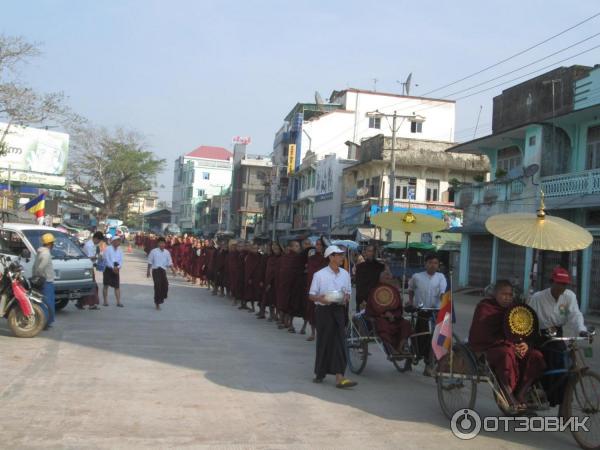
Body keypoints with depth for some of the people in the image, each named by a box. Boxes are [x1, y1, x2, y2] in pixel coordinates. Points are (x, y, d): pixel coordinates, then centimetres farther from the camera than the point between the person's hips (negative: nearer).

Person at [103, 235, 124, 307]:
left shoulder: (119, 251, 12)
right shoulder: (108, 249, -4)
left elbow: (121, 260, 6)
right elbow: (107, 260, -10)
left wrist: (117, 267, -12)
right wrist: (113, 267, -14)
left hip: (116, 270, 4)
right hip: (108, 269, -4)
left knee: (117, 286, -1)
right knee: (106, 285, 0)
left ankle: (118, 302, -2)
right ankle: (105, 301, 6)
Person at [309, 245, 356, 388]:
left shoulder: (345, 274, 8)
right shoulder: (320, 275, -5)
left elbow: (348, 293, 18)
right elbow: (311, 295, -2)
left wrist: (345, 298, -5)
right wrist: (321, 298, -22)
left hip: (339, 310, 3)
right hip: (324, 310, -3)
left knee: (339, 342, -4)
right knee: (324, 342, 4)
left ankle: (339, 377, -7)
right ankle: (320, 373, 22)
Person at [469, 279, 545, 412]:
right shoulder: (484, 307, -1)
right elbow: (484, 336, -13)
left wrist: (525, 344, -8)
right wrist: (510, 344, -21)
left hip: (513, 346, 6)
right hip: (488, 347, -6)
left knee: (536, 356, -21)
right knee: (507, 354, -39)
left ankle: (520, 395, -20)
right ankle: (509, 395, -29)